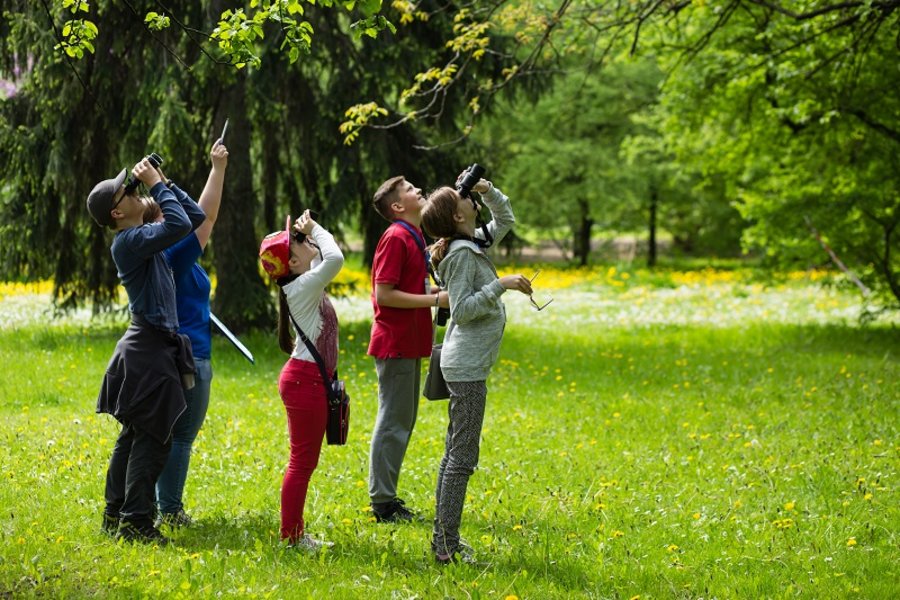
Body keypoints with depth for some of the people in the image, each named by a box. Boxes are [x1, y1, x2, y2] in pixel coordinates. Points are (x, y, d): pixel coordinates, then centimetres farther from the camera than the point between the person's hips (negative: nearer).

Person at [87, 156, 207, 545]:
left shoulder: (144, 236, 12)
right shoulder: (128, 241, -17)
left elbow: (195, 216, 18)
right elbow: (179, 225, -31)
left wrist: (162, 183, 9)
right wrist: (157, 185, -19)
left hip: (152, 348, 10)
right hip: (149, 350, -10)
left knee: (134, 435, 14)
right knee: (153, 438, -8)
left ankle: (116, 514, 20)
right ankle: (135, 522, -7)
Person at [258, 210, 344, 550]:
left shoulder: (305, 285, 10)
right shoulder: (303, 287, -18)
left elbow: (326, 260, 28)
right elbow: (335, 259, -31)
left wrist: (310, 231, 13)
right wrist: (315, 229, -15)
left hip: (307, 378, 10)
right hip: (306, 379, -10)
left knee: (304, 460, 14)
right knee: (303, 461, -5)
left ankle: (295, 534, 20)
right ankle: (291, 537, -1)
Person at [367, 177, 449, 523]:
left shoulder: (414, 237, 15)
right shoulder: (396, 238, -14)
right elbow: (384, 294, -20)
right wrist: (435, 300, -18)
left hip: (409, 344, 10)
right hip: (395, 344, -10)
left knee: (403, 421, 14)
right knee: (394, 423, -6)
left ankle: (387, 497, 21)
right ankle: (382, 503, -1)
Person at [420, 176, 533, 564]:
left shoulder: (473, 245, 10)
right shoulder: (461, 254, -16)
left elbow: (505, 221, 26)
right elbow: (462, 310, -20)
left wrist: (489, 192, 9)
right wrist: (500, 286, -23)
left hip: (467, 364, 10)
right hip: (467, 366, -10)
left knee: (455, 452, 12)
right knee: (463, 456, -8)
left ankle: (444, 539, 17)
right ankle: (447, 545, -6)